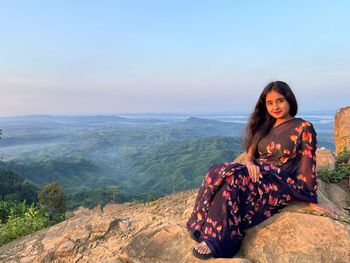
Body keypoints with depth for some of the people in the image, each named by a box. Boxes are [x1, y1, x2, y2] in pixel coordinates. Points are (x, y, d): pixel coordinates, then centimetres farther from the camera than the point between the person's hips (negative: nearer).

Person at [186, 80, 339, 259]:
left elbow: (307, 167, -3)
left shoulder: (304, 128, -2)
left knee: (231, 178, -32)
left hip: (281, 186, -5)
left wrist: (312, 201, -1)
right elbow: (250, 154, 12)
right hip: (257, 176, 6)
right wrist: (250, 163, -12)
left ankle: (218, 242, -26)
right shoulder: (264, 127, 15)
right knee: (217, 172, -24)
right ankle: (204, 230, -21)